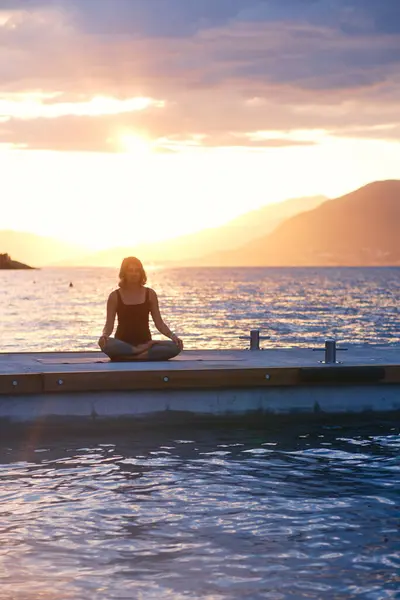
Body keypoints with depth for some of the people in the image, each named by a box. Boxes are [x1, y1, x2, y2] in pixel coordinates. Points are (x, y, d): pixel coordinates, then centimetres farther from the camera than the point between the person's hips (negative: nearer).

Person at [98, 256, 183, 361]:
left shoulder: (150, 294, 7)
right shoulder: (115, 296, 2)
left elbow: (159, 323, 5)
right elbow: (109, 325, -2)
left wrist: (172, 336, -13)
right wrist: (104, 335, -25)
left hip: (145, 343, 2)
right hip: (123, 345, -2)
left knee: (175, 347, -27)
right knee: (105, 344, -39)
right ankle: (143, 352, -24)